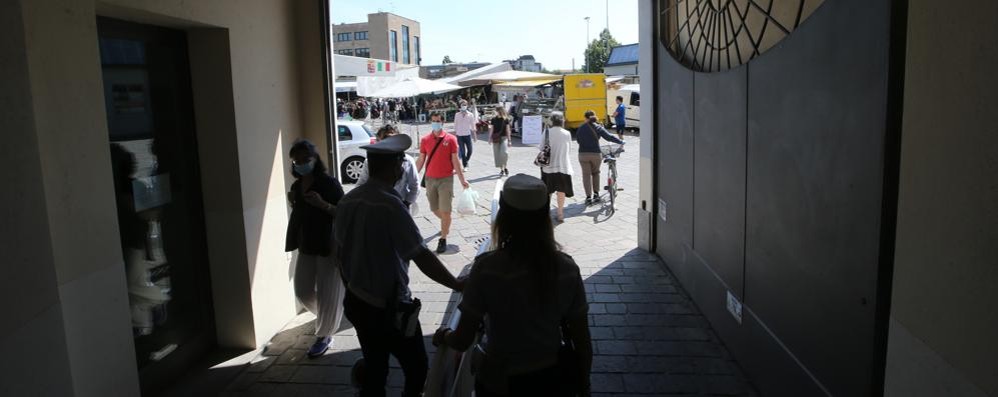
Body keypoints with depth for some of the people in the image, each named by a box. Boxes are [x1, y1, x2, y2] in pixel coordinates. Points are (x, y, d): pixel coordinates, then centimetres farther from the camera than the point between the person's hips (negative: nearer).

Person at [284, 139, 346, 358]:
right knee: (303, 291, 12)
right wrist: (293, 203, -2)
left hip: (329, 247, -7)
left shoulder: (329, 183, -14)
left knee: (328, 295, 1)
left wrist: (323, 205, -30)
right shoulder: (296, 186, 7)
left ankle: (324, 336, 18)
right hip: (306, 247, 7)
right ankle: (325, 317, 39)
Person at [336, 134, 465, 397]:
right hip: (389, 307, -8)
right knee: (416, 369, 8)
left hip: (356, 302, 8)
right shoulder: (389, 204, -23)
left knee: (374, 368, 19)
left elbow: (341, 249, 10)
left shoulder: (349, 200, 0)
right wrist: (457, 285, -15)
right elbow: (421, 256, -24)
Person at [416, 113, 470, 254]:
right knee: (434, 209, 13)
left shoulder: (450, 139, -5)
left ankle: (443, 239, 5)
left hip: (446, 179, -3)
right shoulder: (425, 140, 2)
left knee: (445, 211, -5)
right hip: (430, 179, 3)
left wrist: (462, 179, -2)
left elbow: (455, 161, -2)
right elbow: (421, 160, 8)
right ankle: (446, 225, 42)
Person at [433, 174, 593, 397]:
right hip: (553, 379, 2)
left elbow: (463, 341, -14)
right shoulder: (567, 268, -14)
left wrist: (443, 336, 8)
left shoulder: (487, 268, -21)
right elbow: (582, 339, -6)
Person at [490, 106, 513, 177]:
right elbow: (491, 129, 9)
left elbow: (507, 130, 3)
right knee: (497, 154, 3)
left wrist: (509, 140, 1)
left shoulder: (506, 119, 1)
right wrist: (490, 138, 3)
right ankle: (501, 169, 15)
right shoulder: (494, 119, 5)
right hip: (496, 139, 2)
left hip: (504, 138, -2)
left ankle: (505, 167, -1)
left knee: (504, 153, -21)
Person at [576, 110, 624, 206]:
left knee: (586, 175, 5)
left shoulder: (581, 128, 3)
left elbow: (578, 140, 10)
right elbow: (609, 137, -8)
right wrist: (621, 142, 2)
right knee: (595, 173, 19)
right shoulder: (598, 128, -2)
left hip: (583, 154, 0)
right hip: (596, 154, 0)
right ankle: (596, 195, 16)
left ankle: (588, 197, 0)